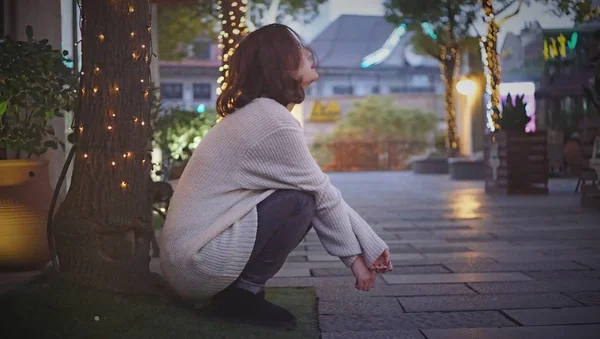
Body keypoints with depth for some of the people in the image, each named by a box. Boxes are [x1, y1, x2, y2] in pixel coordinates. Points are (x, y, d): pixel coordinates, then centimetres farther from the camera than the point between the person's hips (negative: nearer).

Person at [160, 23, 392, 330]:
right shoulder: (274, 122, -19)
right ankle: (242, 295, -3)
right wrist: (355, 256, 2)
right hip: (198, 261, -9)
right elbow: (322, 195, -11)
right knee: (302, 200, -14)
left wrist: (370, 244, 9)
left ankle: (239, 289, 11)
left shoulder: (256, 114, 12)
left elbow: (324, 191, 11)